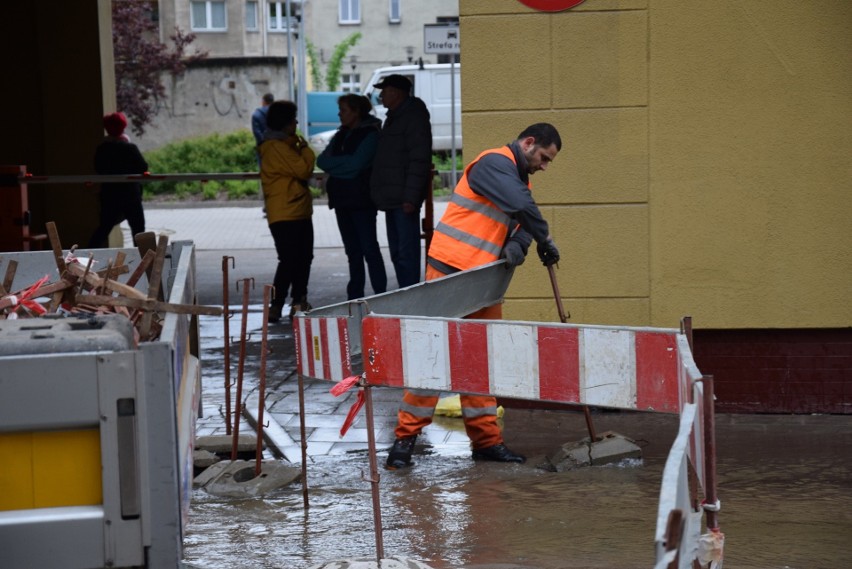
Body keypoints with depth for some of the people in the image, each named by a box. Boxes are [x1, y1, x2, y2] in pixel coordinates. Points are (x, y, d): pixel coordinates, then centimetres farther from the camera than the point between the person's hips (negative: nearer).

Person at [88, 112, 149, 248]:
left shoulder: (101, 149, -1)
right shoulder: (130, 148, -14)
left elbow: (98, 169, 10)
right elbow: (144, 167, -6)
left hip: (109, 195, 4)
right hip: (131, 196, -4)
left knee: (104, 227, 12)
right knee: (138, 228, 4)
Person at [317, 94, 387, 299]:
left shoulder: (370, 134, -6)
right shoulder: (342, 135, 17)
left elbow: (355, 163, -17)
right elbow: (322, 160, 7)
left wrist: (332, 163, -5)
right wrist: (342, 164, -11)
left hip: (362, 200, -7)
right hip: (342, 198, 7)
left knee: (369, 248, -7)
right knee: (352, 251, 10)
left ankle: (381, 295, -6)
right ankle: (355, 296, 13)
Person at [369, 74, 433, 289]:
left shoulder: (414, 117, -11)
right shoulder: (394, 118, 20)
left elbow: (419, 160, -18)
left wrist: (411, 197, -24)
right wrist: (381, 193, 18)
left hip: (404, 200, -10)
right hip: (392, 198, 10)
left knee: (406, 252, -11)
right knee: (397, 253, 13)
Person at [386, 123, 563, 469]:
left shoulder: (519, 178, 20)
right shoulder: (495, 163, -12)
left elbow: (522, 223, 10)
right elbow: (522, 206, -24)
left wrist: (518, 245, -12)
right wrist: (545, 240, -12)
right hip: (450, 270, -10)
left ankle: (485, 438, 14)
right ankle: (406, 434, -1)